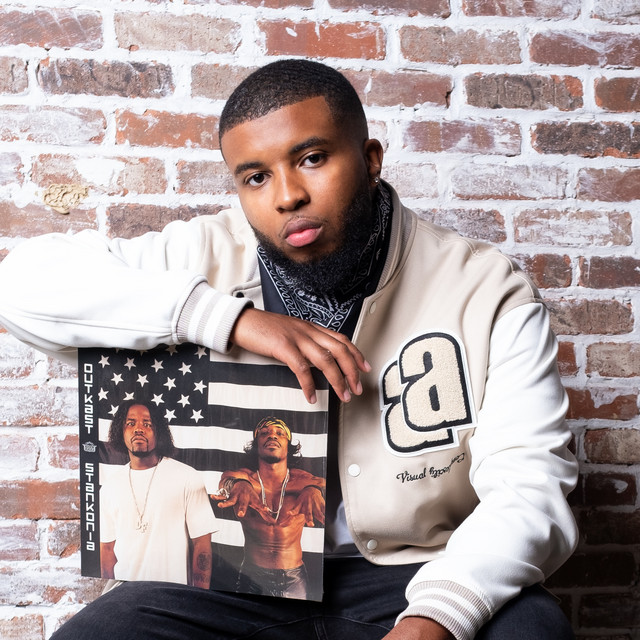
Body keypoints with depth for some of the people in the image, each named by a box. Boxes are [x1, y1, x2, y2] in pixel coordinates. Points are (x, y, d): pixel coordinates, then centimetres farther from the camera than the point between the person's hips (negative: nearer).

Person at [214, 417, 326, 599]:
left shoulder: (302, 480, -5)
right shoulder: (242, 477, -6)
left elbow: (319, 484, -25)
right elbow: (228, 480, -28)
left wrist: (312, 490, -51)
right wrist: (240, 484, -53)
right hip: (252, 576, 0)